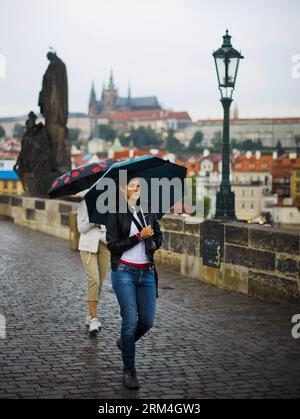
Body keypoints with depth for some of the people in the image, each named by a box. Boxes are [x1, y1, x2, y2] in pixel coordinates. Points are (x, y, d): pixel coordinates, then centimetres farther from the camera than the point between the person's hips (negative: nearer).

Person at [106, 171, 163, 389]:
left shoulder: (147, 211, 10)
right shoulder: (116, 213, -4)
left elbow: (158, 235, 24)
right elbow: (113, 245, -10)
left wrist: (153, 244, 3)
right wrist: (139, 236, -15)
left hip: (147, 273, 5)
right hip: (125, 272, -5)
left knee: (147, 320, 4)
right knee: (130, 320, -7)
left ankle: (125, 342, 36)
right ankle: (129, 370, 6)